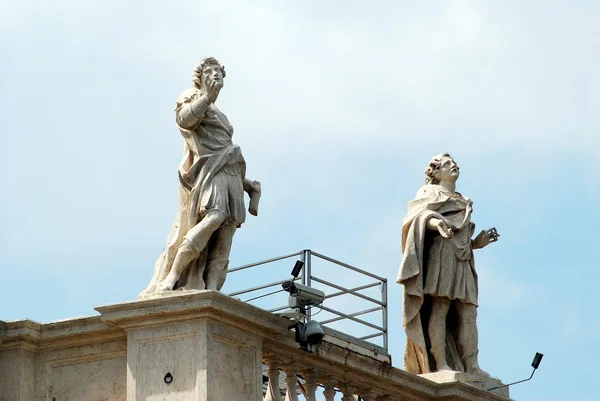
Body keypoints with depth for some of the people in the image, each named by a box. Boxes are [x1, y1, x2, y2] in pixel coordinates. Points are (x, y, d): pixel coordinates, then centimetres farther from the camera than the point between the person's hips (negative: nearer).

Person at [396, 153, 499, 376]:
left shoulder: (463, 202, 31)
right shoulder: (430, 193, 13)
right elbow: (421, 215, -7)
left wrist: (478, 242, 10)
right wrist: (437, 222, -27)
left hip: (463, 259, 6)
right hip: (441, 251, -6)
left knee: (468, 312, -6)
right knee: (439, 307, -16)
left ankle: (472, 365, -14)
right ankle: (440, 364, -23)